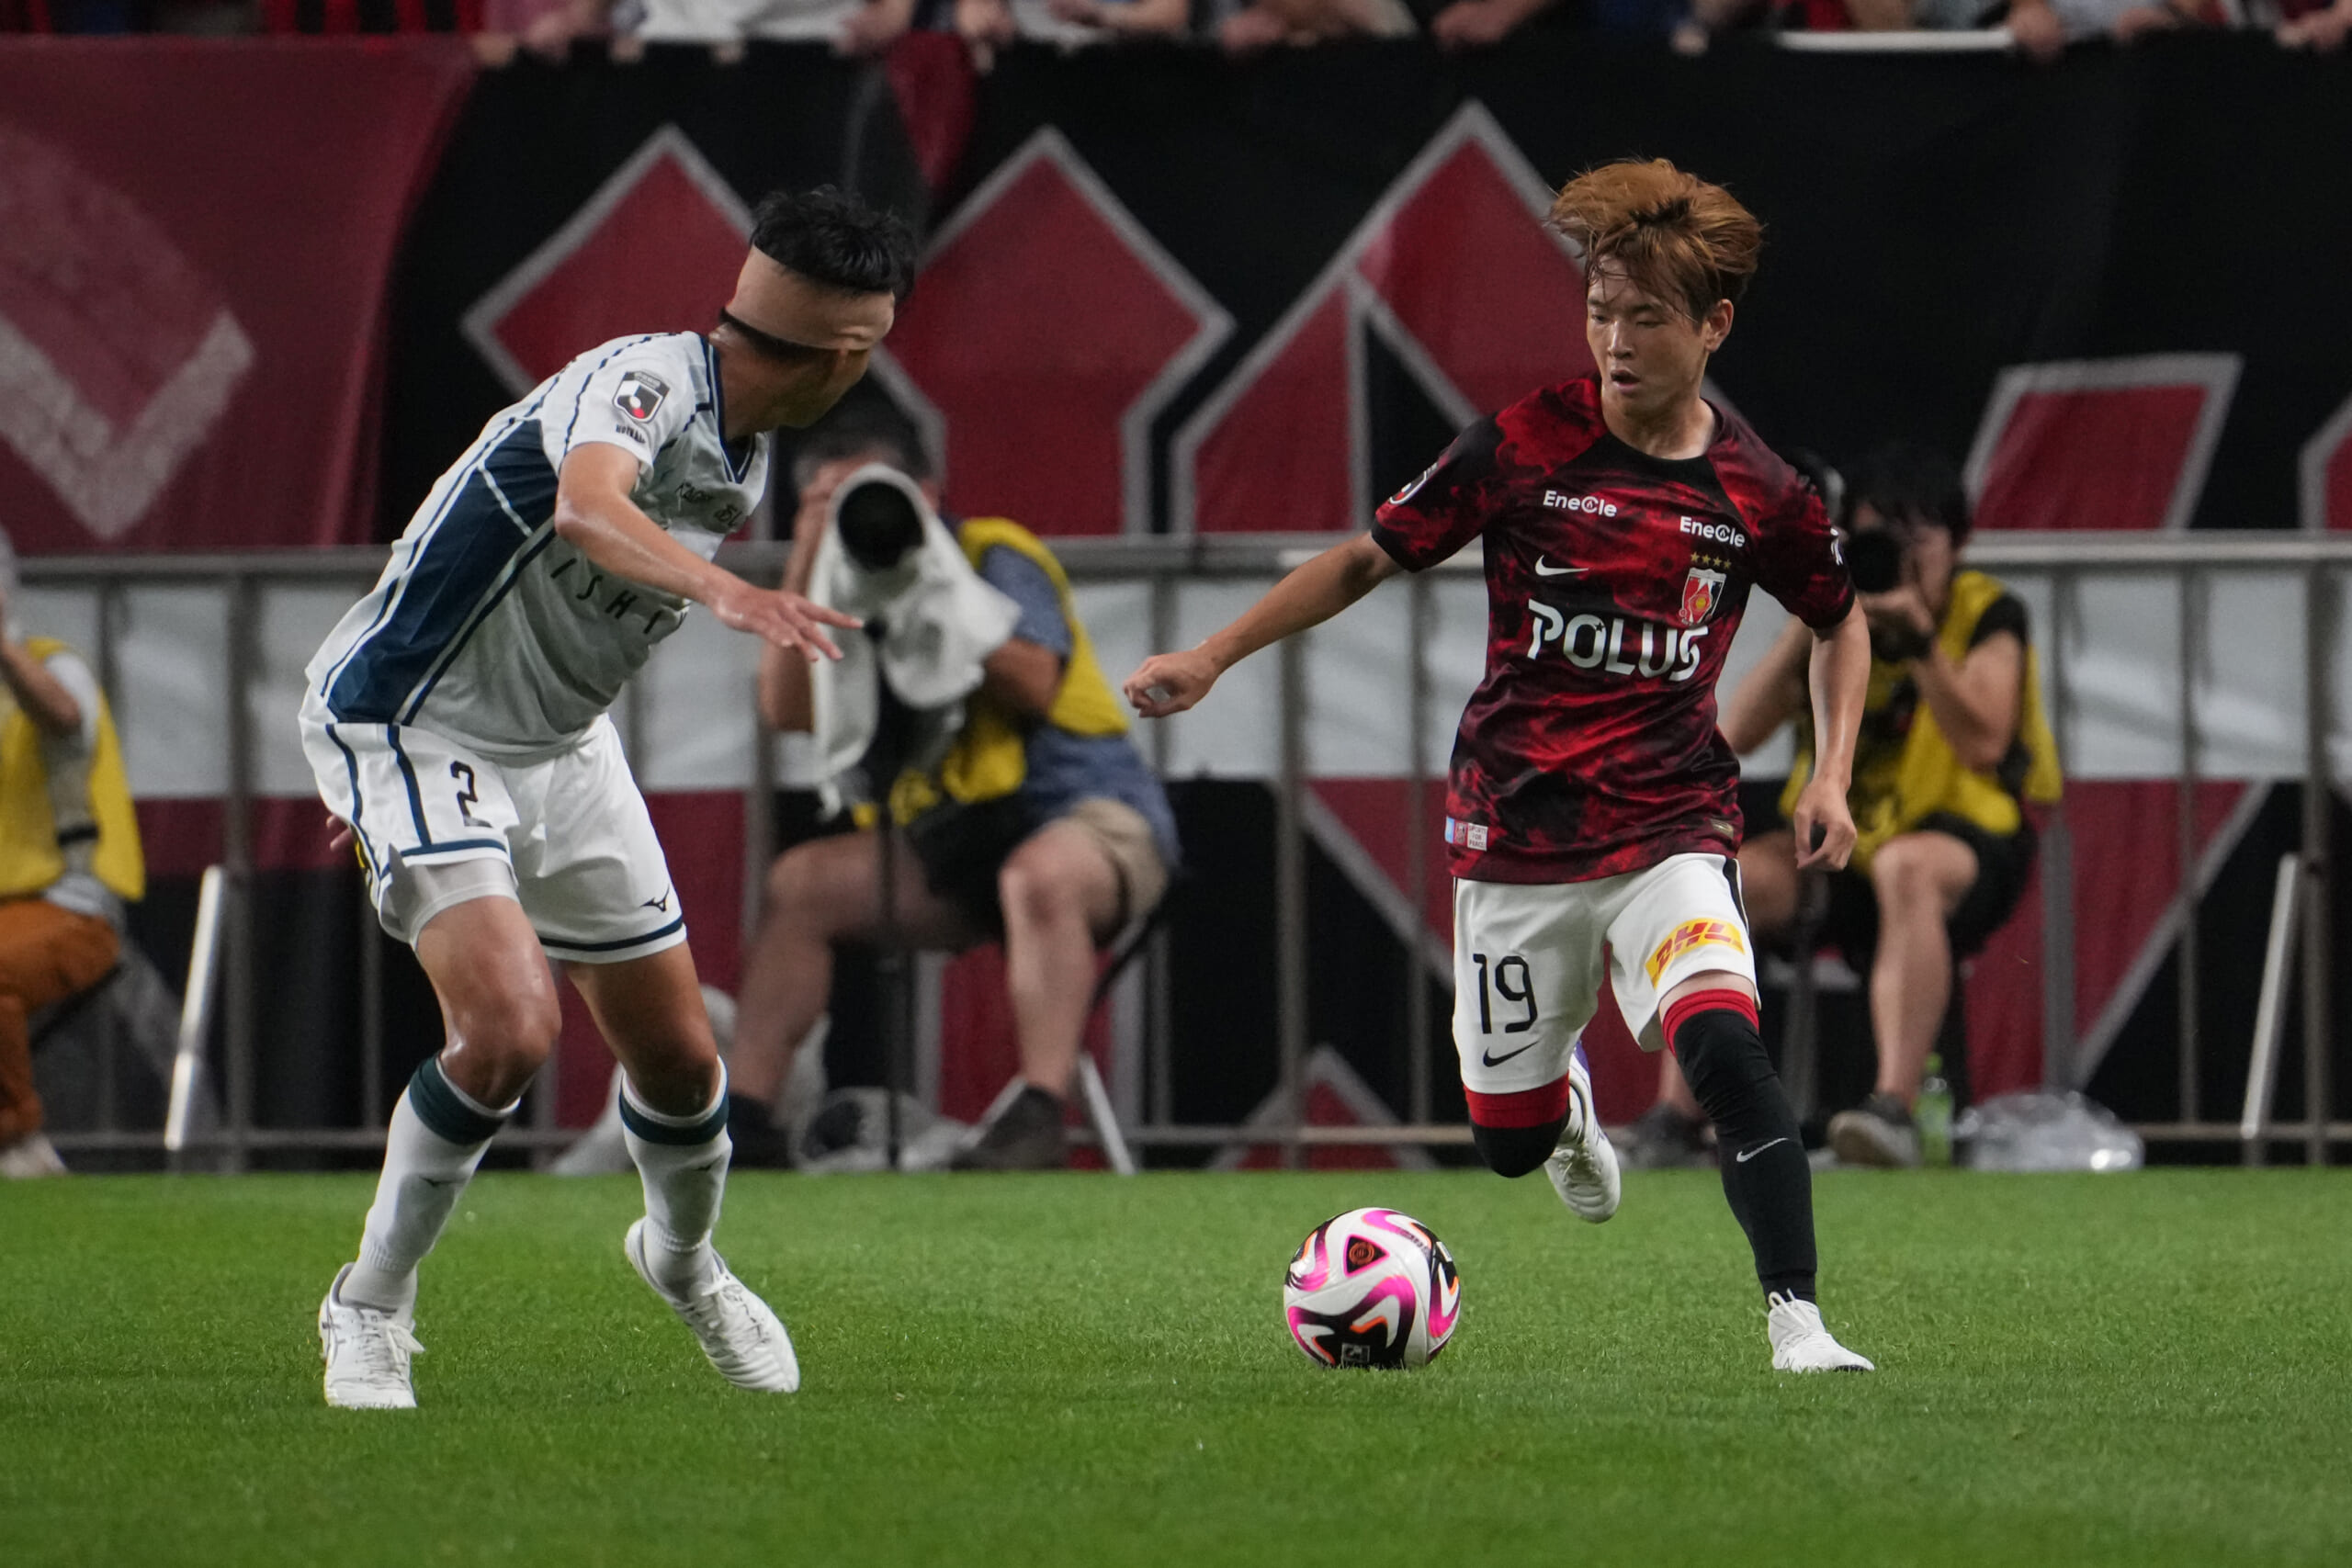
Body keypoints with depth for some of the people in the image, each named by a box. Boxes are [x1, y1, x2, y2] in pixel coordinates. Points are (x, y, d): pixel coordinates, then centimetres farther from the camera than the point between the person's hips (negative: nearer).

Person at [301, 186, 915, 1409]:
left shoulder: (742, 462, 3)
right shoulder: (641, 383, -26)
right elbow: (588, 510, -50)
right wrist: (722, 588, -67)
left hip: (557, 745, 8)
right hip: (411, 726, -8)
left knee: (679, 1057, 10)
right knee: (508, 1027, -26)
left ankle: (683, 1261, 42)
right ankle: (369, 1307, -6)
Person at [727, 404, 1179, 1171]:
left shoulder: (996, 556, -3)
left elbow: (1034, 686, -20)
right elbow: (788, 709, 0)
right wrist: (806, 569, -6)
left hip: (1087, 806, -7)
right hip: (960, 845, 7)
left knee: (1037, 874, -40)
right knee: (801, 883, -7)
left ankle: (1040, 1115, -48)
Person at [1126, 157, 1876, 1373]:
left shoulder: (1756, 494, -5)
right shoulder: (1523, 448, -7)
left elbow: (1839, 624, 15)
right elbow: (1370, 556, 3)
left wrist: (1830, 779, 3)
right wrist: (1209, 659, -3)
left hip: (1671, 828, -1)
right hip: (1516, 833, 1)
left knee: (1726, 1052, -28)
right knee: (1507, 1137, 11)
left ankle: (1796, 1323, -26)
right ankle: (1566, 1095, 49)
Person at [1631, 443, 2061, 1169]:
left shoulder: (1986, 618, -4)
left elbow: (1983, 743, -21)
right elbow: (1735, 735, -5)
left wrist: (1919, 640, -30)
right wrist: (1805, 631, -16)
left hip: (1968, 843, -4)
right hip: (1841, 845, 4)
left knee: (1905, 865, -40)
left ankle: (1895, 1106, -51)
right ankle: (1673, 1115, -24)